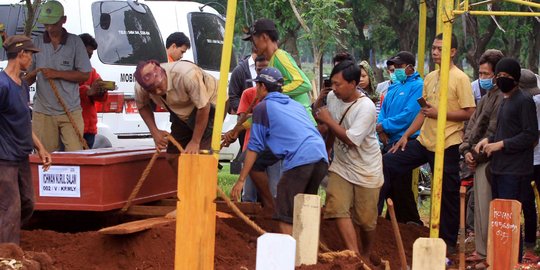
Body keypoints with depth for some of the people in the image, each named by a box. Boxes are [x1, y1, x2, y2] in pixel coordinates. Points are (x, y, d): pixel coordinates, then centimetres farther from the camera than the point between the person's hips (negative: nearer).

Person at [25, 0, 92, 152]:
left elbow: (85, 75, 0)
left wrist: (56, 74, -11)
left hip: (71, 111, -1)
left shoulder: (75, 42, 2)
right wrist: (33, 74, -16)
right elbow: (27, 79, 9)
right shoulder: (37, 43, 7)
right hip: (43, 112, 1)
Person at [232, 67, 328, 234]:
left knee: (285, 215, -2)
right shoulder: (296, 105, 29)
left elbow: (255, 147, 7)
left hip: (300, 159, -7)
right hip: (321, 157, 7)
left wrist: (241, 180, 10)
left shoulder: (263, 108, 10)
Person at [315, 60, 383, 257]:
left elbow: (351, 139, -31)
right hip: (341, 166, 5)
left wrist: (328, 120, -22)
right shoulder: (332, 98, -3)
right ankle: (354, 254, -18)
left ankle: (366, 256, 28)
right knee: (337, 208, -16)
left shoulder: (366, 107, -24)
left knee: (366, 220, 4)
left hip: (366, 171, -5)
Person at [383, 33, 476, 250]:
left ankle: (448, 242, 15)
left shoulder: (460, 79, -10)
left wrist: (438, 113, -18)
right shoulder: (430, 78, 12)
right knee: (387, 163, 0)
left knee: (447, 195, 2)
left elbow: (469, 113, -14)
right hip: (424, 141, 7)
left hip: (447, 145, -7)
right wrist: (406, 135, 12)